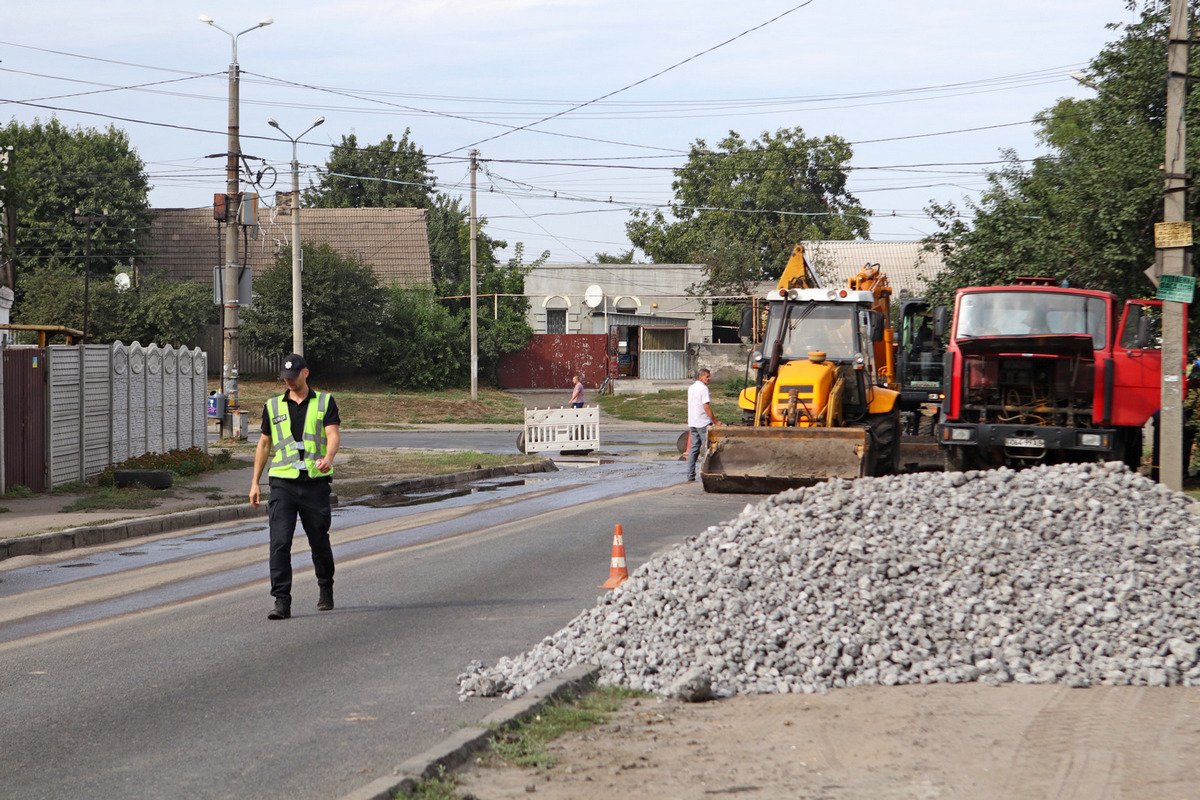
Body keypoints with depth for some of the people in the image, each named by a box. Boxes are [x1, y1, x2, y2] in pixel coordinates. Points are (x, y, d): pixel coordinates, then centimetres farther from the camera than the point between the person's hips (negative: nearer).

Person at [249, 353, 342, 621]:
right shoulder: (273, 406, 11)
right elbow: (264, 443, 17)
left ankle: (326, 591, 33)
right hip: (282, 483, 1)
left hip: (315, 482, -1)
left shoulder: (325, 402, 5)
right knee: (279, 543, -11)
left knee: (319, 542, 11)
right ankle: (281, 602, -12)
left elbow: (334, 434, -8)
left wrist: (328, 458, -30)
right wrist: (255, 482, 13)